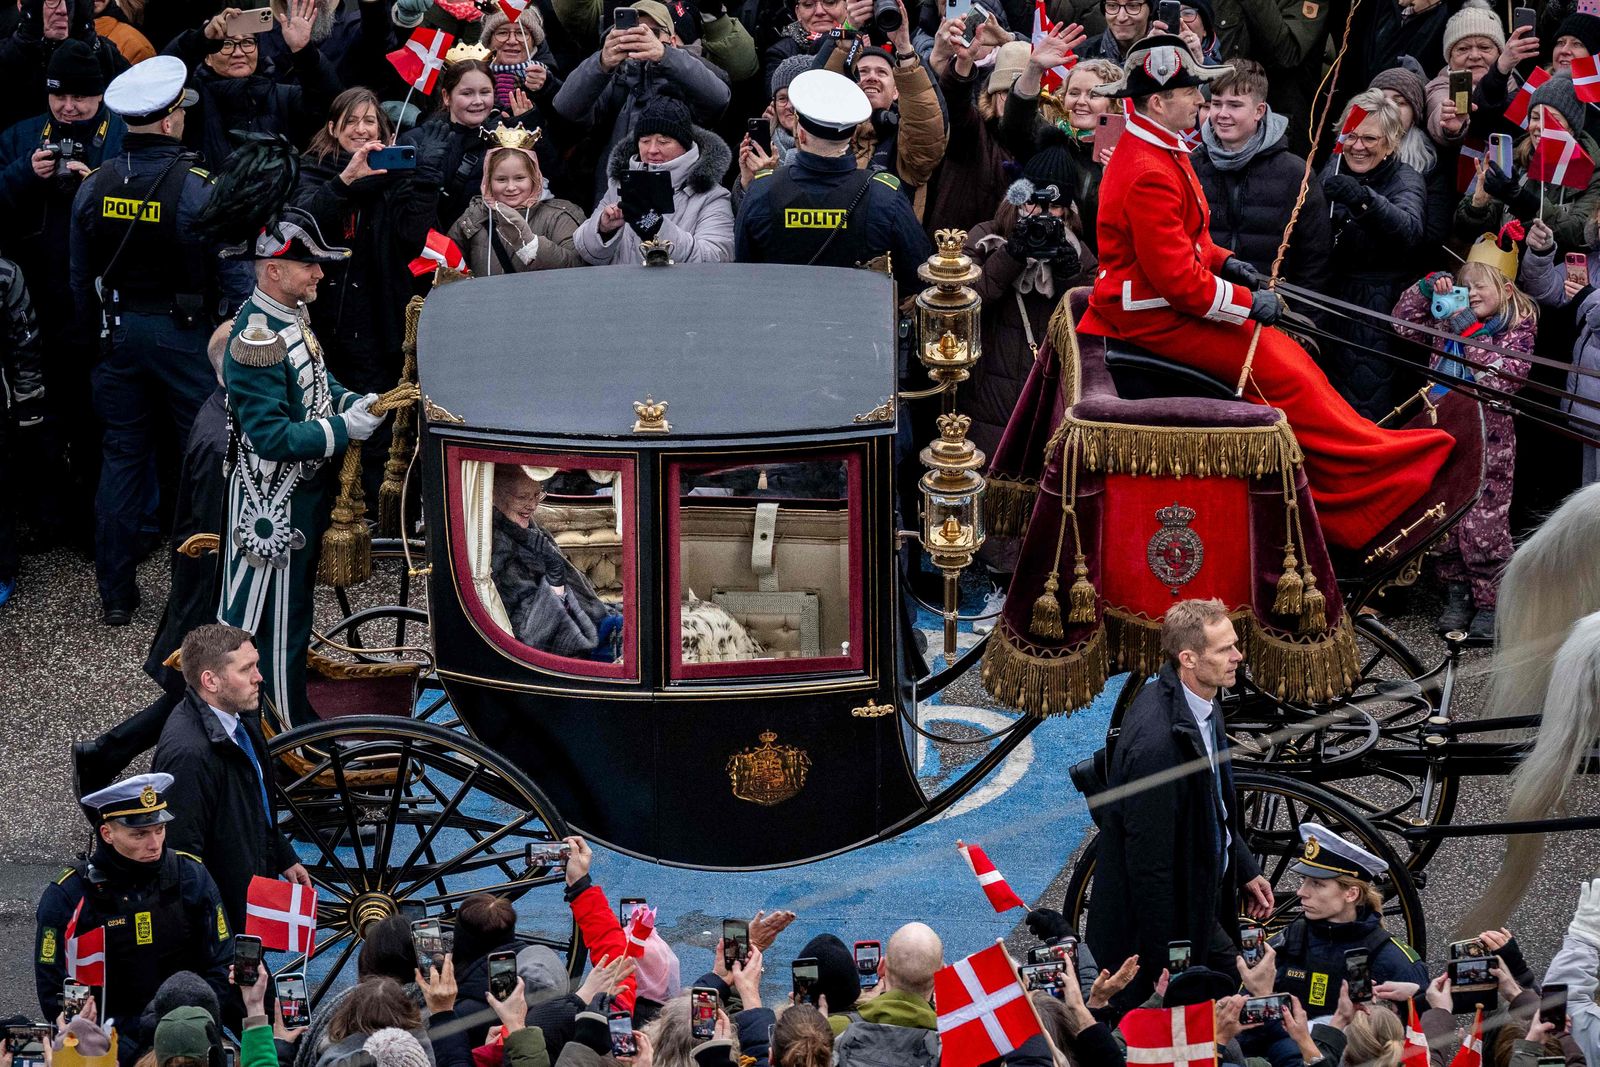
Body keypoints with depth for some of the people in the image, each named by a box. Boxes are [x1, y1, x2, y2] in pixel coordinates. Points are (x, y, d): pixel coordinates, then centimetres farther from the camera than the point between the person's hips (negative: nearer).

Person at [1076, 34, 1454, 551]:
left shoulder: (1157, 150, 9)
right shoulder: (1149, 176, -26)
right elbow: (1175, 278, -27)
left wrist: (1222, 261, 6)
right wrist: (1247, 304, -18)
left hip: (1169, 301, 11)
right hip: (1156, 317, -11)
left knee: (1287, 358, 7)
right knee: (1282, 372, -12)